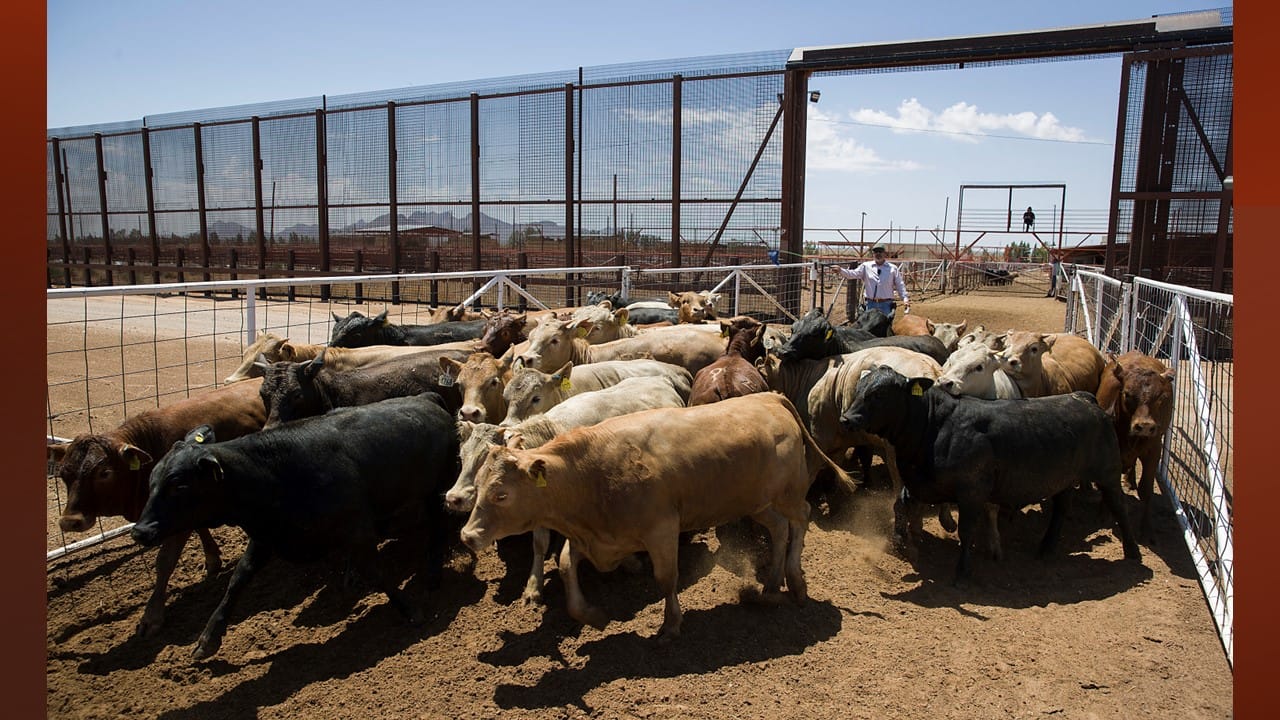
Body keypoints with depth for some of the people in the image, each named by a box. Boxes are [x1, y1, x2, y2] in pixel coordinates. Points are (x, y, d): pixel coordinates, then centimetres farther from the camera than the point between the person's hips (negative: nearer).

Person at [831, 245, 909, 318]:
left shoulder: (893, 268, 8)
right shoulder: (866, 266, 8)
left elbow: (900, 285, 10)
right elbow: (853, 274, -3)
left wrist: (905, 298, -2)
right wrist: (840, 270, -20)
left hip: (886, 305, 0)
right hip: (870, 304, 0)